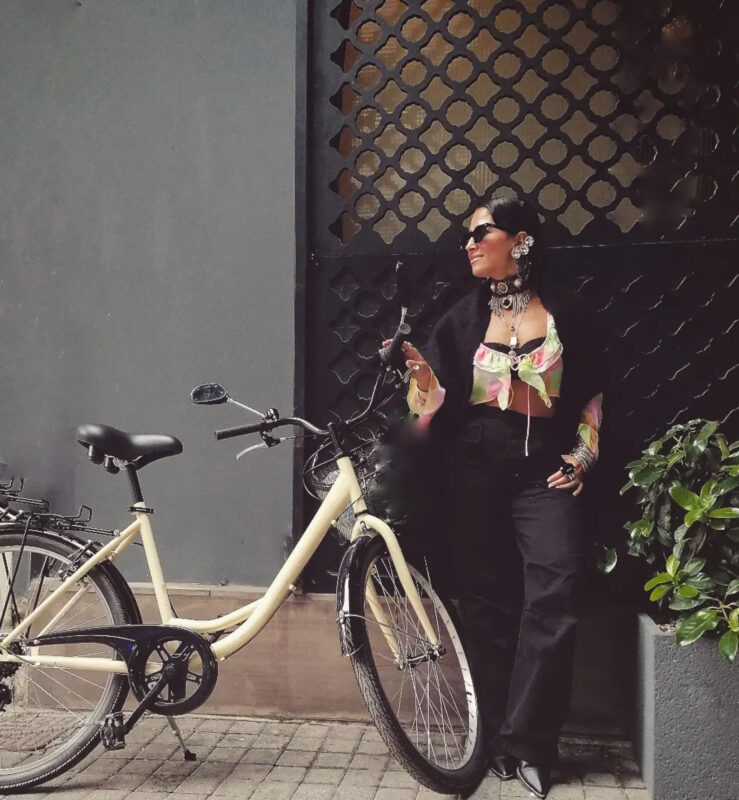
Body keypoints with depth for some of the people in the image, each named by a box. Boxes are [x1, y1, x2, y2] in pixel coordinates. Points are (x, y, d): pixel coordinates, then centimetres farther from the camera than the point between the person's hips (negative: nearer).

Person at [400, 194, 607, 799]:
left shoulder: (566, 314, 7)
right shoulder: (463, 318, 10)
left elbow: (592, 395, 12)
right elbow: (442, 403, 5)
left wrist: (582, 457, 3)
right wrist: (419, 370, -14)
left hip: (545, 467, -1)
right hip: (477, 468, 1)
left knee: (555, 594, -15)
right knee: (487, 603, 3)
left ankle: (524, 742, -5)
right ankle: (500, 737, 14)